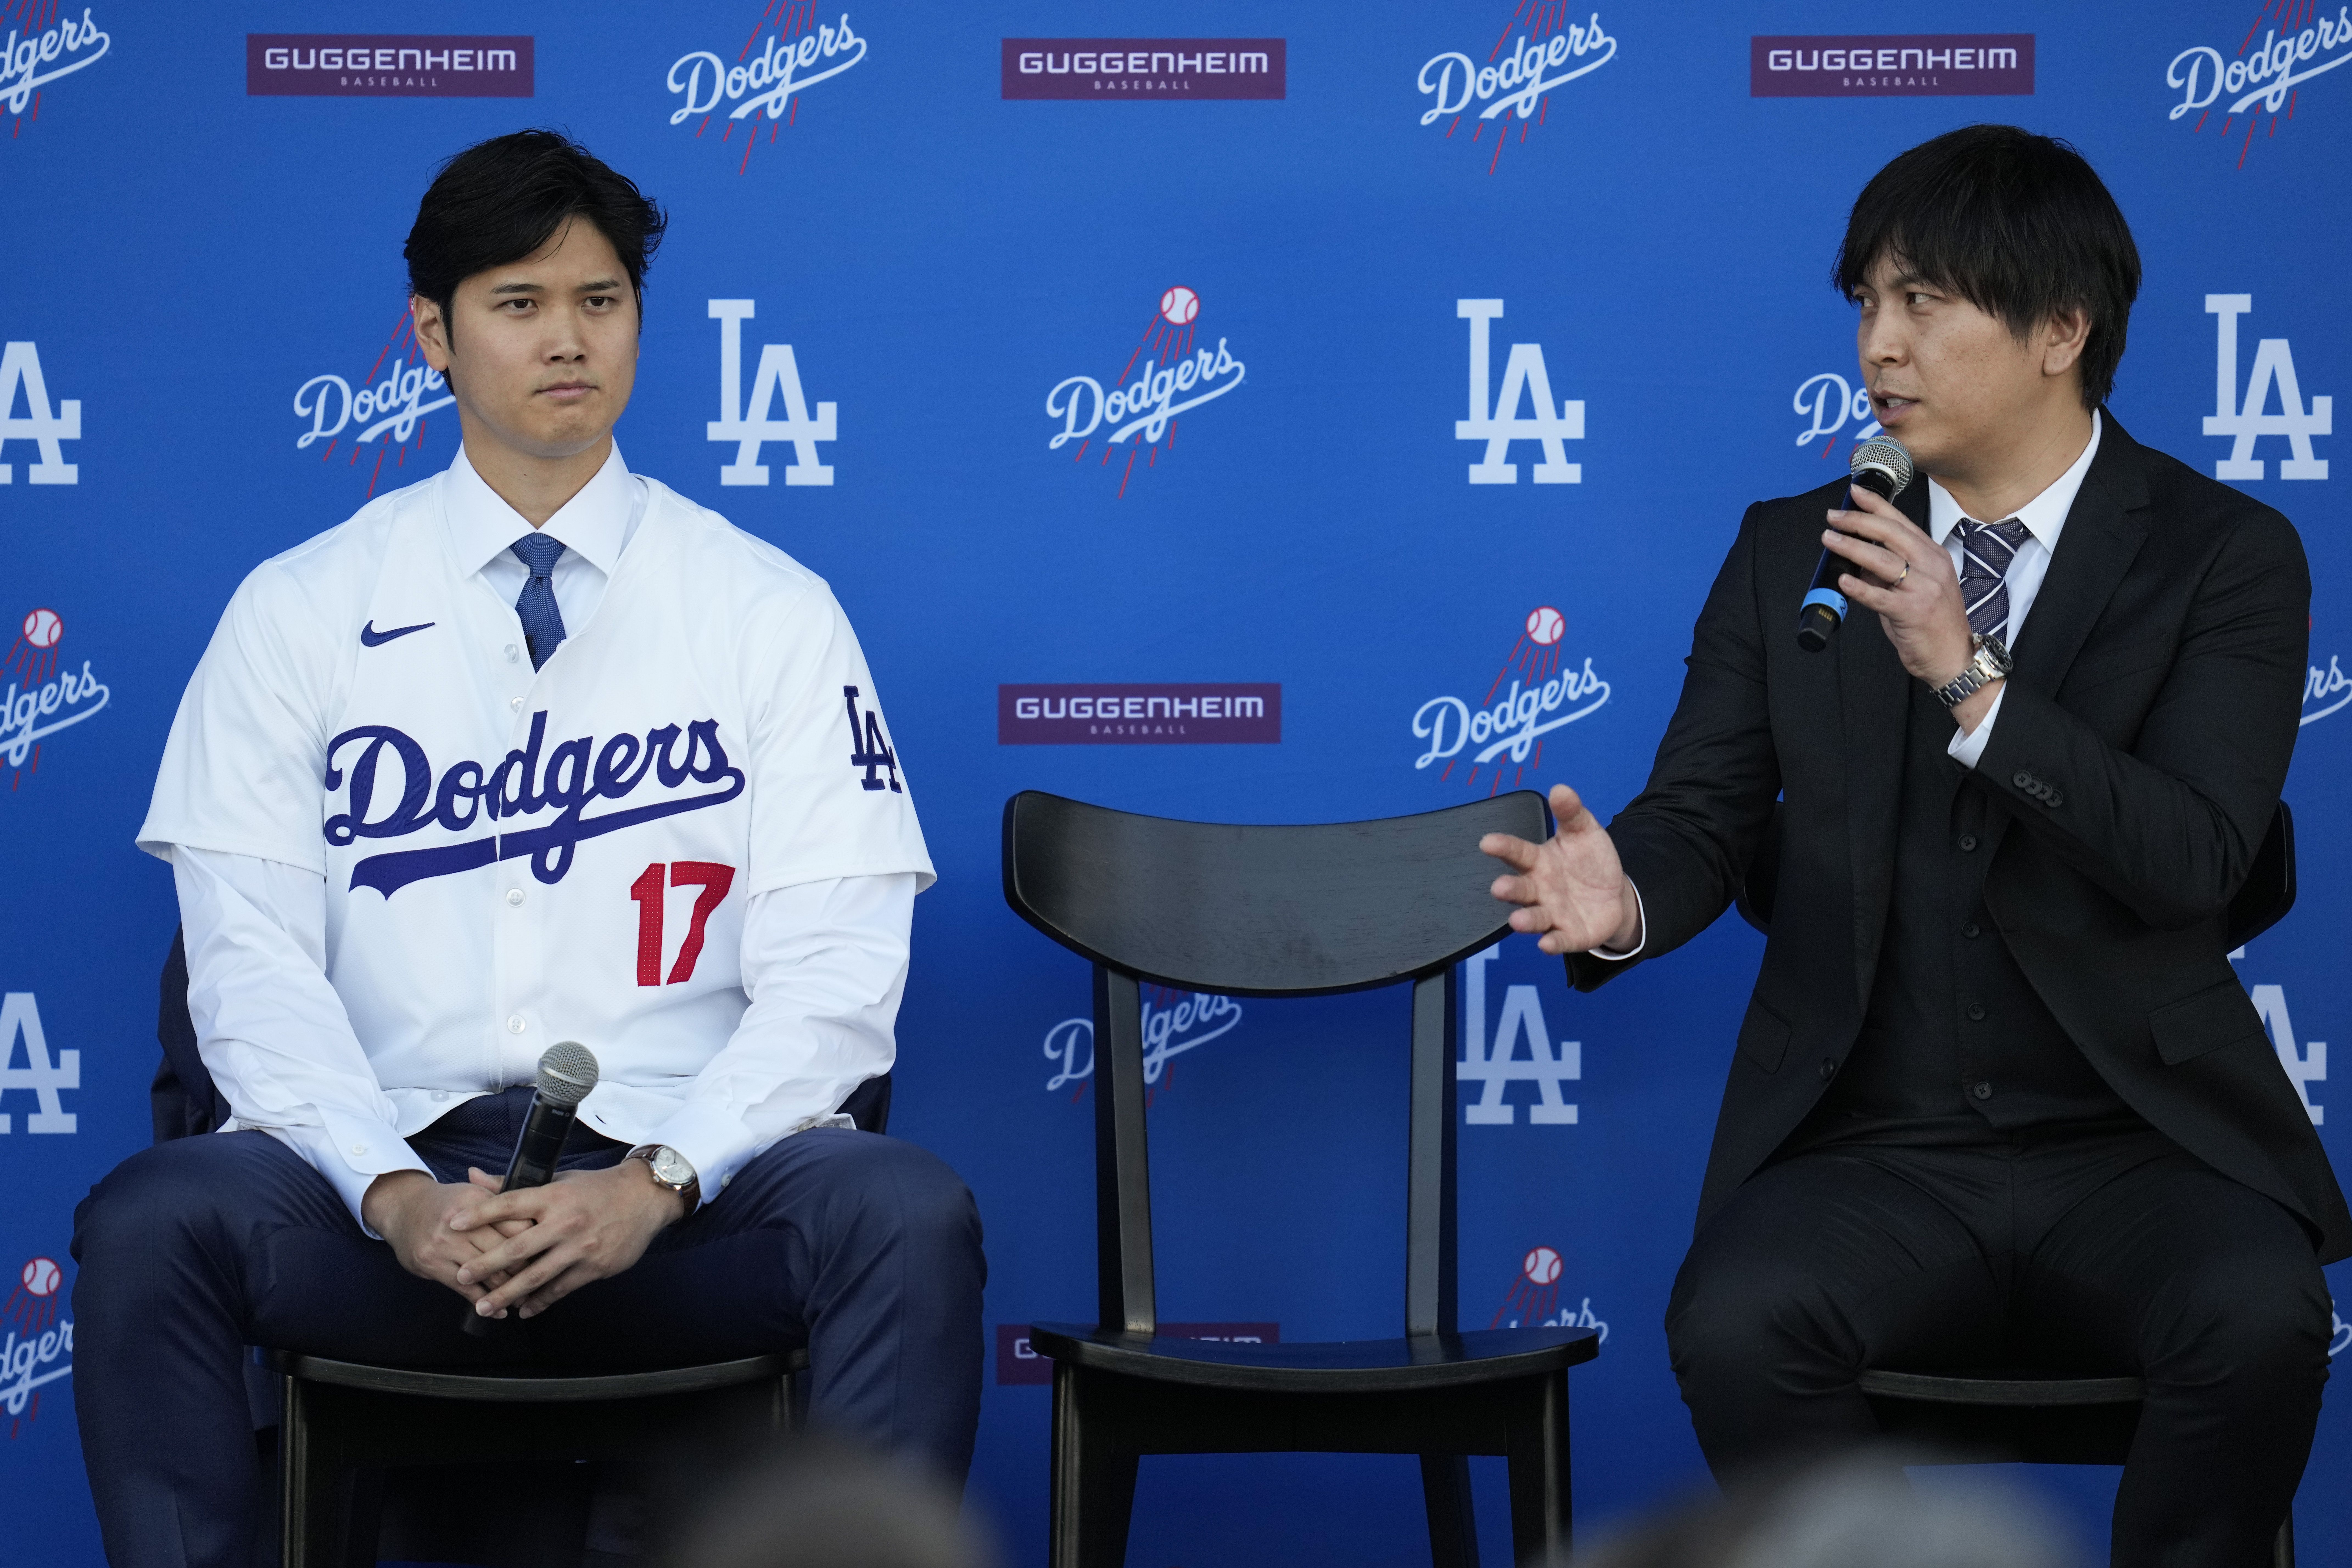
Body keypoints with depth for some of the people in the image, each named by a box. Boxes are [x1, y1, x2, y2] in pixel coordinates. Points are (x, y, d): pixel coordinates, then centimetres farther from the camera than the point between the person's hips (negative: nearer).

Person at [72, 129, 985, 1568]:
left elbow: (833, 973, 2)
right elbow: (253, 961, 3)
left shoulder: (771, 612, 9)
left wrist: (657, 1182, -15)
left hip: (680, 1190, 0)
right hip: (400, 1159, 0)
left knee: (911, 1215, -32)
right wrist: (391, 1193, -16)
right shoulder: (300, 614, 11)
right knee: (151, 1222, -31)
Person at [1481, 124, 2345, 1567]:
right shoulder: (1793, 552, 11)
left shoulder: (2227, 556, 1)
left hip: (2136, 1143, -2)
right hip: (1874, 1159, 2)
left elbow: (2195, 862, -11)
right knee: (1733, 1327, -31)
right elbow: (1705, 815, 7)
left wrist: (1969, 678, -21)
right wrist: (1625, 898, -18)